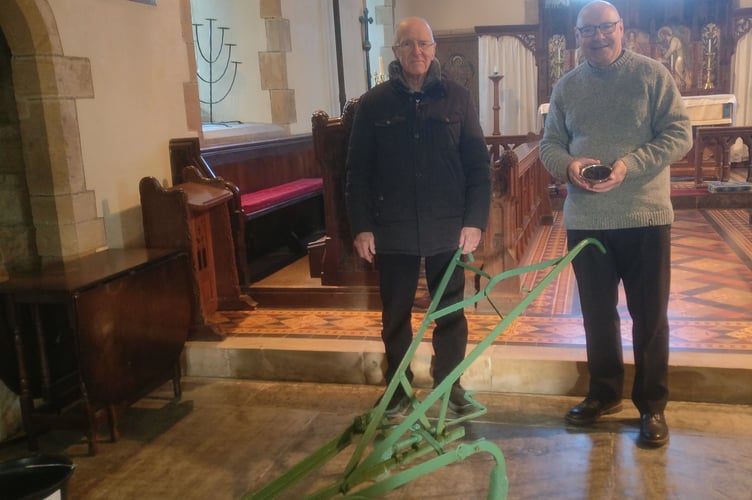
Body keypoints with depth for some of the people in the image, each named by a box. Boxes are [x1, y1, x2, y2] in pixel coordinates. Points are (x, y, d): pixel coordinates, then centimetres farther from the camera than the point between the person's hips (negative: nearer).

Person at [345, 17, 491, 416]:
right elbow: (357, 171, 1)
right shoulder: (372, 104, 1)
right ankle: (397, 389, 27)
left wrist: (475, 220, -5)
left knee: (450, 313, 12)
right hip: (393, 231, 0)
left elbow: (478, 164, 2)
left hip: (448, 229, 0)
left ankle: (450, 385, 30)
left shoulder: (457, 98, 2)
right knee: (395, 315, 11)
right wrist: (360, 227, -5)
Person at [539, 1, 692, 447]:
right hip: (585, 221, 3)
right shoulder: (567, 87, 9)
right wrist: (568, 165, -14)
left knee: (650, 318, 5)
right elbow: (550, 144, 9)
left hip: (645, 218, -3)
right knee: (597, 314, 14)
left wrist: (630, 165, -21)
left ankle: (653, 406, 20)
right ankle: (605, 394, 31)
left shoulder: (652, 75, -1)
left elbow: (680, 134, -7)